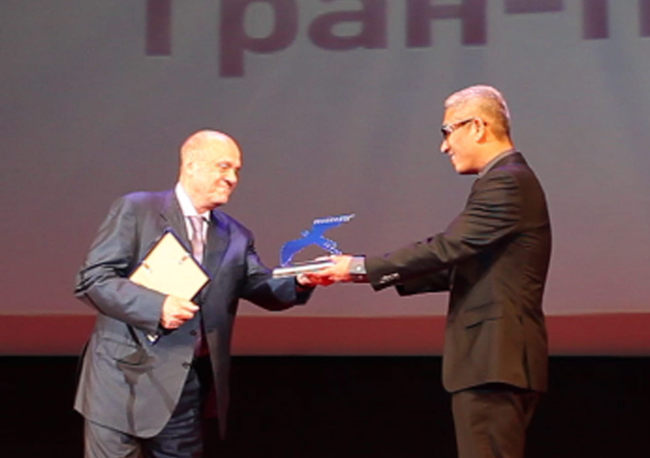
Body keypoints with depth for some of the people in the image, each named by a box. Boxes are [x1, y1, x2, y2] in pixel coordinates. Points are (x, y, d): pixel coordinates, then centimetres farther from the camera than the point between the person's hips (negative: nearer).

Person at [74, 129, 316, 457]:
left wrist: (300, 282, -17)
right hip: (125, 380, -5)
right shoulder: (135, 211, -3)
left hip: (186, 388, 5)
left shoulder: (234, 237, 14)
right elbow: (92, 279, -9)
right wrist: (156, 306, -23)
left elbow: (264, 288, 5)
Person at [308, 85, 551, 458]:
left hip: (493, 362, -11)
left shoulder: (505, 182, -13)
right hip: (501, 360, 11)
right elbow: (457, 266, 19)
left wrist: (362, 267, -9)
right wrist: (375, 272, 13)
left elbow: (445, 248, -18)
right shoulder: (511, 180, 20)